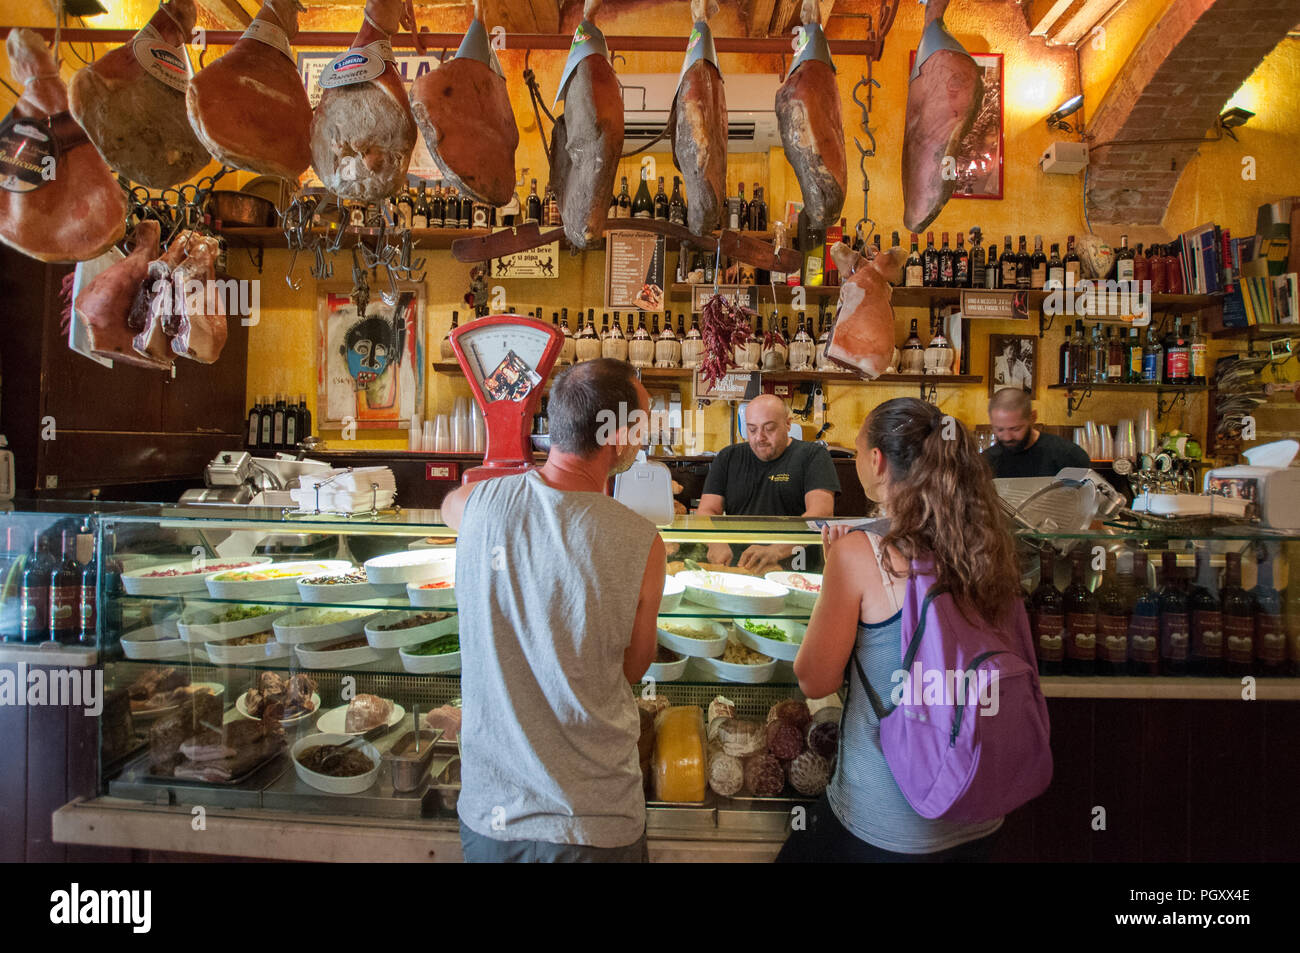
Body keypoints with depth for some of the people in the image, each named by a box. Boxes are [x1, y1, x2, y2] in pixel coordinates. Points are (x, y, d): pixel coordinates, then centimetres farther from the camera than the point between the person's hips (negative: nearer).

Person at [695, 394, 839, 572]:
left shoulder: (813, 455, 7)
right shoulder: (728, 457, 18)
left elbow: (822, 513, -8)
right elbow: (706, 511, 12)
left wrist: (776, 551, -24)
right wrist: (716, 543, -13)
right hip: (734, 564, 3)